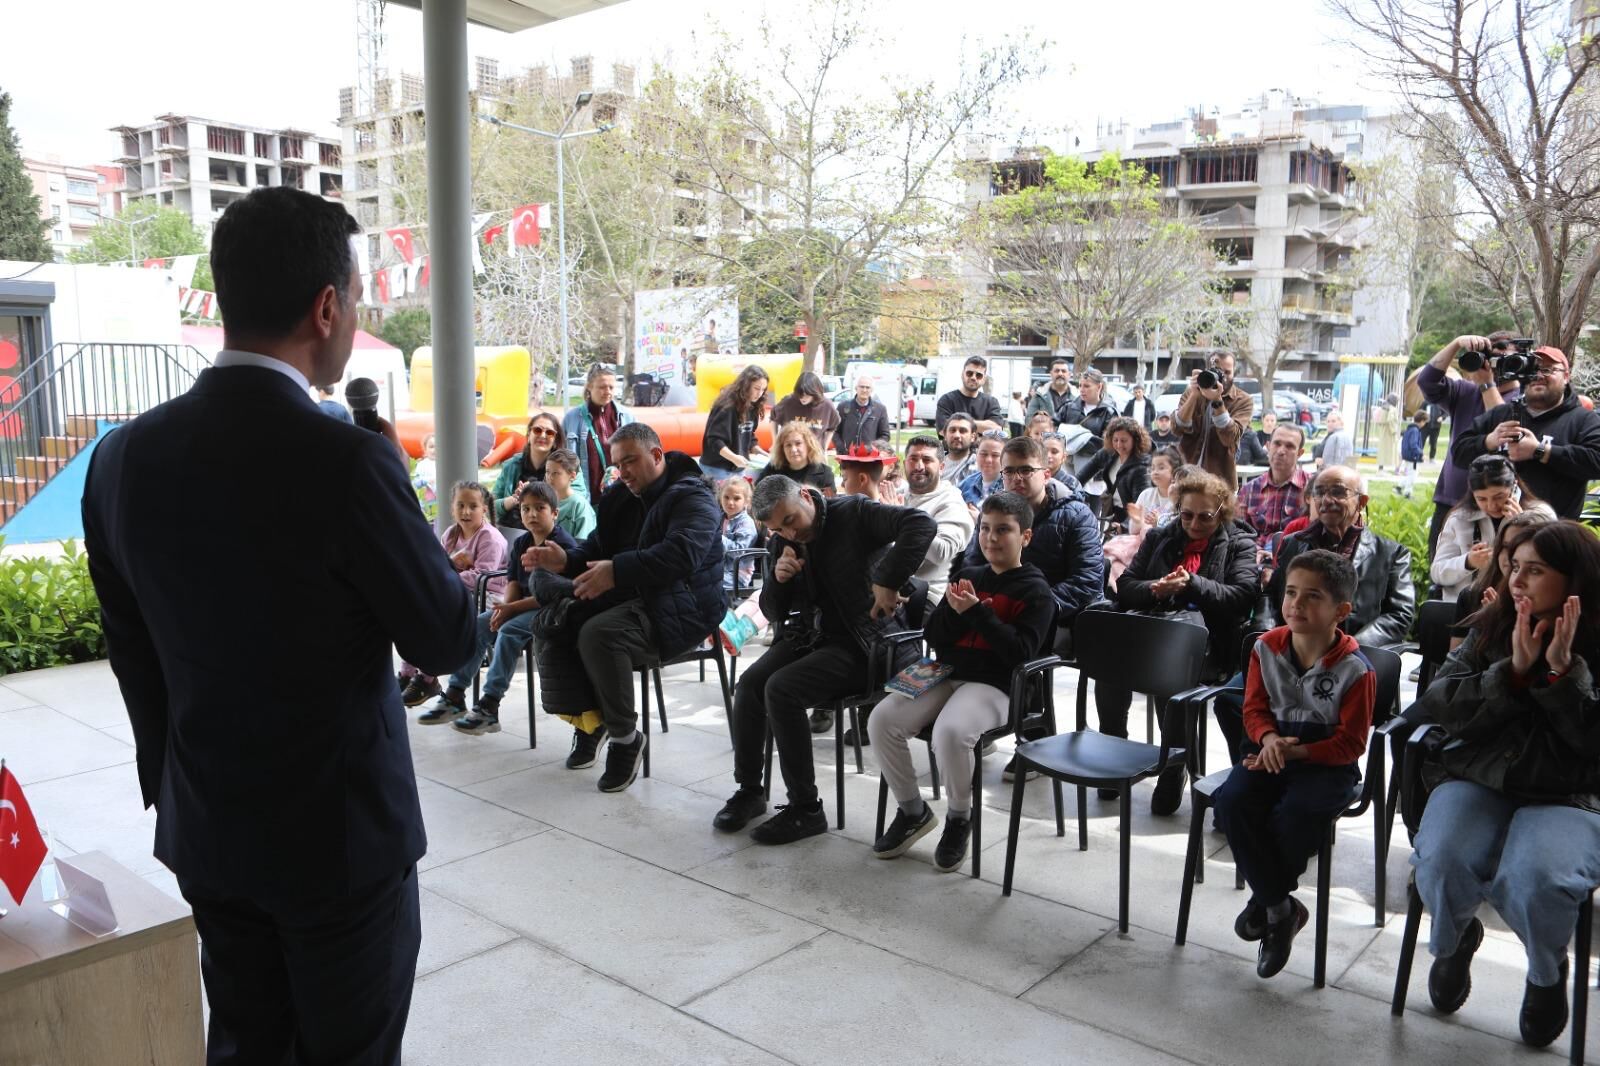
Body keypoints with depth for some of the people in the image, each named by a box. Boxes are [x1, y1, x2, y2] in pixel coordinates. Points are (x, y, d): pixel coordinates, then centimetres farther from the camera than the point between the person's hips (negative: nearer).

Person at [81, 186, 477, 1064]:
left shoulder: (122, 456, -4)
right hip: (341, 832, -6)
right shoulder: (348, 461, -24)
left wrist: (173, 790, 18)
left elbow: (133, 656, 5)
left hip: (204, 831, 6)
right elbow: (447, 641, -14)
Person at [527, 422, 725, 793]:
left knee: (598, 634, -31)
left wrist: (617, 570, -37)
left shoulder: (692, 498, -11)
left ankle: (625, 738, -15)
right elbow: (597, 548, 14)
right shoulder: (621, 498, 16)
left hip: (680, 609, -9)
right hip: (632, 598, 9)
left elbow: (681, 553, -29)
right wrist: (566, 561, -10)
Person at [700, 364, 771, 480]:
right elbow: (714, 440, -24)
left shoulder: (751, 407, 5)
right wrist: (733, 457, -35)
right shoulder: (727, 406, -19)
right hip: (717, 468, -8)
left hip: (737, 468, 8)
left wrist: (760, 452, 0)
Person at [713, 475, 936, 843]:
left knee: (781, 689, -24)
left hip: (862, 640, -7)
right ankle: (749, 790, 4)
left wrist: (888, 581, -33)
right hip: (809, 635, 7)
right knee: (750, 682, -15)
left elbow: (920, 523, -28)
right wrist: (778, 579, -11)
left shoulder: (853, 513, -13)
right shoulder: (780, 543, 7)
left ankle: (807, 809, -12)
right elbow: (772, 611, 12)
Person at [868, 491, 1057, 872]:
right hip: (946, 675, 6)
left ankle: (959, 819, -7)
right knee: (881, 719, -17)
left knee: (950, 731, -36)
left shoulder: (1035, 590, 2)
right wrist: (953, 611, -5)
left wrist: (978, 611, -16)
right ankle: (912, 811, 2)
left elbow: (1020, 651, -12)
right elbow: (932, 636, 16)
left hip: (993, 685, -6)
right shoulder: (968, 577, 19)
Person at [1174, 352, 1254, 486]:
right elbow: (1178, 429, -12)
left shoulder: (1243, 400, -3)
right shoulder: (1192, 393, 3)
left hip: (1222, 478, -1)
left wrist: (1217, 401, -27)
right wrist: (1194, 395, -23)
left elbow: (1230, 438, -18)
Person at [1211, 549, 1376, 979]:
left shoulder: (1355, 669, -15)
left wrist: (1292, 751, -22)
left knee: (1293, 814, -33)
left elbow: (1350, 742, -13)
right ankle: (1281, 907, -9)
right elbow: (1255, 708, 5)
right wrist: (1268, 738, -18)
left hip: (1327, 764, -4)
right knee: (1232, 800, -24)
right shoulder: (1267, 647, -1)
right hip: (1273, 751, 4)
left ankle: (1267, 900, -2)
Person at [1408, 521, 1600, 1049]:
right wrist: (1514, 672, -14)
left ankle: (1548, 974, 6)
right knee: (1441, 861, -28)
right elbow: (1438, 704, -2)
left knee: (1536, 881, -32)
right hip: (1477, 779, 2)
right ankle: (1453, 941, 11)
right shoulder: (1491, 628, 6)